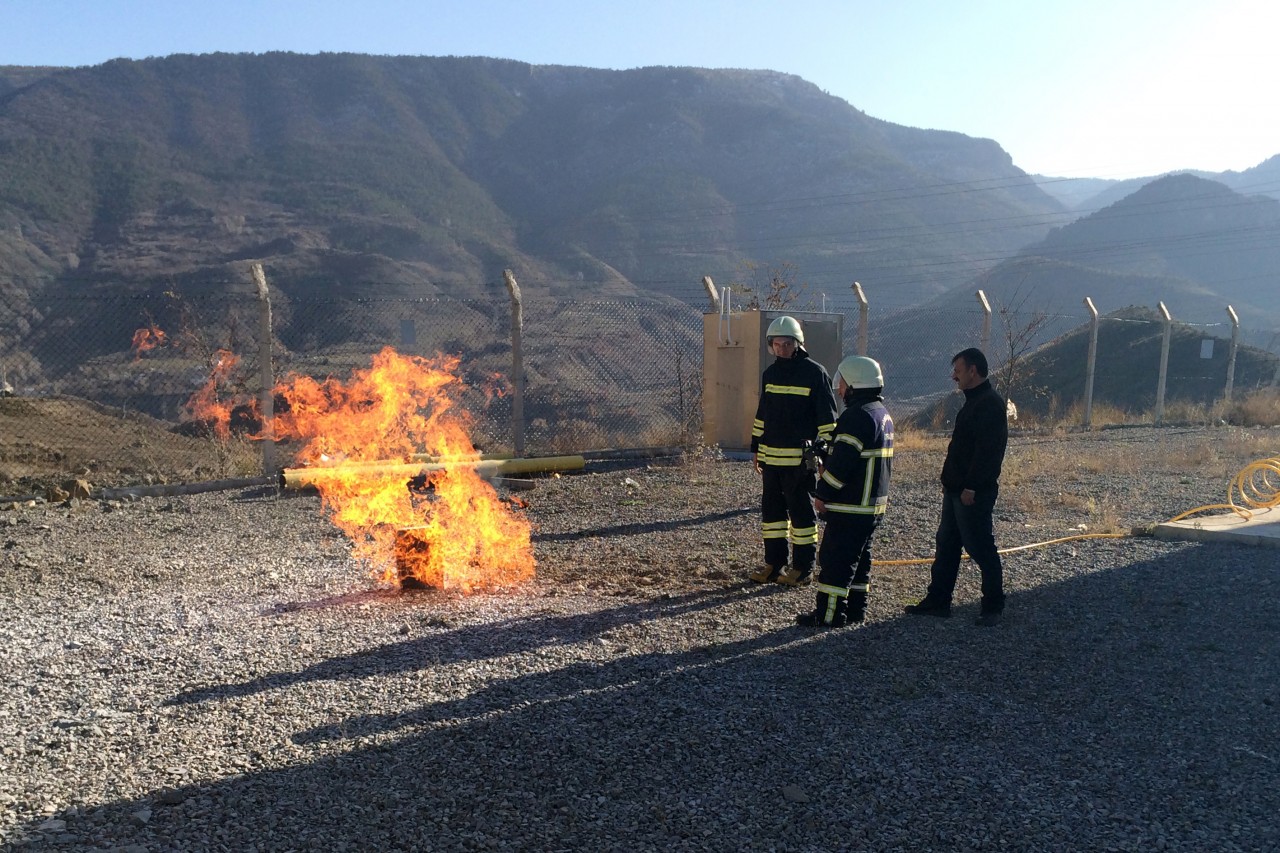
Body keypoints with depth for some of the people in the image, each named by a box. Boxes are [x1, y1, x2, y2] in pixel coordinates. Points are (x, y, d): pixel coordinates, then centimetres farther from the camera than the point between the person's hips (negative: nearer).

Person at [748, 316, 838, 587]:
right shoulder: (770, 373, 12)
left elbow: (827, 419, -7)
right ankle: (774, 562, 21)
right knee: (771, 508, 11)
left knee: (801, 510, 2)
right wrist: (756, 448, 17)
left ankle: (803, 567, 12)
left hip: (799, 458, -6)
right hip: (770, 457, 6)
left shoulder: (815, 373, -7)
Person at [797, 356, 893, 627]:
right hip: (874, 503, 10)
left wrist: (822, 493, -13)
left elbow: (841, 461, -23)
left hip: (851, 505, -10)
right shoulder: (883, 414, 14)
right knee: (859, 556, 17)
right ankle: (856, 608, 25)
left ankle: (829, 614, 1)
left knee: (834, 557, -3)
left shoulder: (858, 416, -19)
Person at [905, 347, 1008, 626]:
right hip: (957, 490, 11)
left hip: (974, 493, -11)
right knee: (946, 545, 14)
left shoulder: (990, 404, -16)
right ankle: (938, 601, 22)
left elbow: (987, 451, -24)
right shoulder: (974, 401, 17)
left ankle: (993, 607, 11)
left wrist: (972, 487, -25)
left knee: (981, 549, -1)